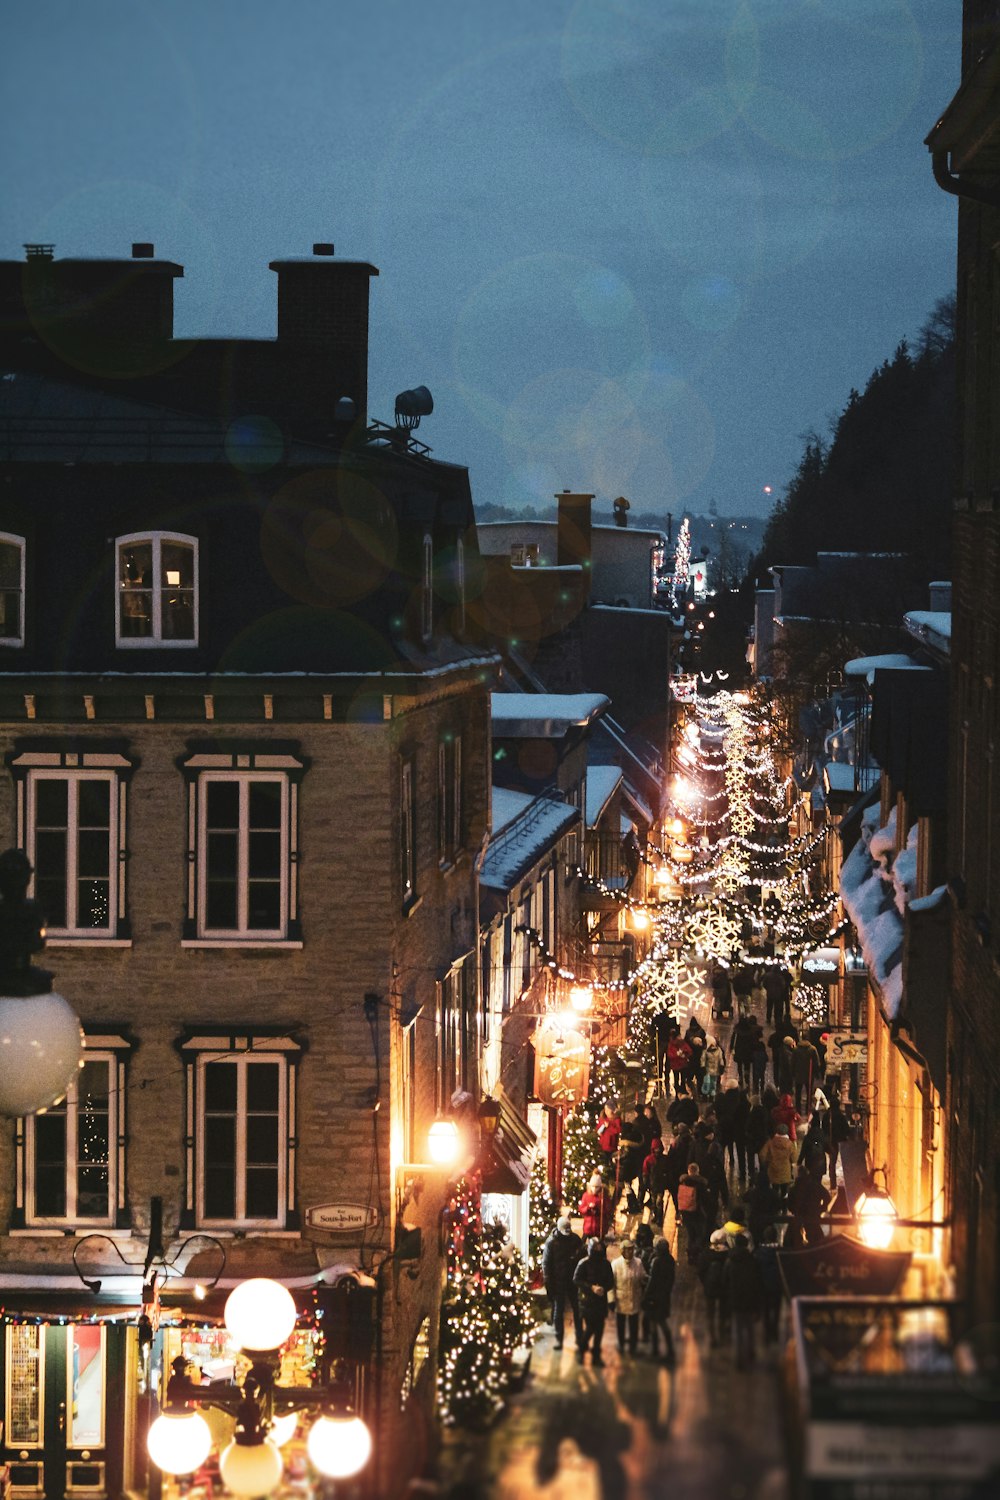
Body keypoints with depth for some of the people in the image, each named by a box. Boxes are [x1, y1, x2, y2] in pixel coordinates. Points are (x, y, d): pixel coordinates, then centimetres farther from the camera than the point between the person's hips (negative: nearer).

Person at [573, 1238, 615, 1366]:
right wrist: (591, 1287, -18)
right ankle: (581, 1351, 12)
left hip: (601, 1300, 4)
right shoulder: (584, 1263, -6)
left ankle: (596, 1355, 16)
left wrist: (604, 1288, -11)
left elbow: (610, 1282, 10)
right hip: (587, 1300, -4)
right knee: (590, 1327, -9)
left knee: (599, 1329, 5)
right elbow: (576, 1280, -9)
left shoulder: (605, 1263, 7)